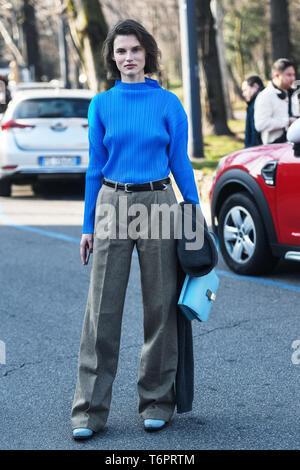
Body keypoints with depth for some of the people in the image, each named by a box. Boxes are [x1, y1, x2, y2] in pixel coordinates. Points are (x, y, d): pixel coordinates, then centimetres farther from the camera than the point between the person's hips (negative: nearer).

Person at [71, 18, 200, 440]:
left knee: (160, 306, 5)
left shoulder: (168, 103, 2)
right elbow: (95, 167, 8)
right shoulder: (101, 105, 5)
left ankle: (157, 399, 19)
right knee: (102, 310, -1)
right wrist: (88, 225, 6)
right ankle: (90, 409, 5)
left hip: (158, 205, 0)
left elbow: (180, 162, 6)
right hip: (113, 207, 1)